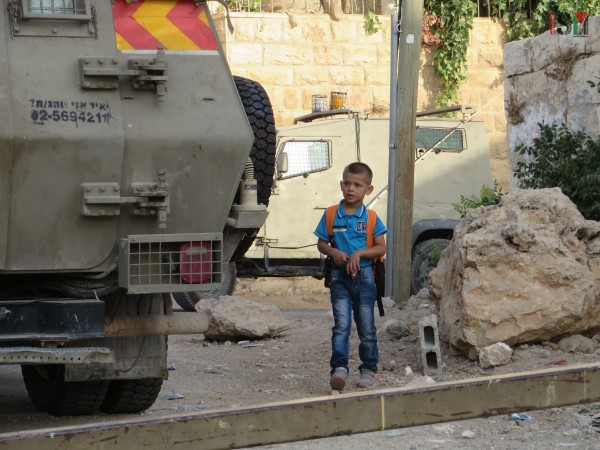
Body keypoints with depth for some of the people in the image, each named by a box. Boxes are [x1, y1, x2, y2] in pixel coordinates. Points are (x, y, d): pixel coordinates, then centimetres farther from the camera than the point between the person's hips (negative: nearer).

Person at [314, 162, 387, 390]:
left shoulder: (370, 218, 0)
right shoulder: (331, 215, 2)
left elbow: (381, 247, -1)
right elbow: (321, 243, 7)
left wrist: (359, 253, -15)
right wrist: (334, 252, -13)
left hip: (364, 275, 0)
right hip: (340, 276, 0)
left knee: (366, 326, 8)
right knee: (341, 324, -10)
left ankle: (369, 369, 18)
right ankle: (339, 368, -16)